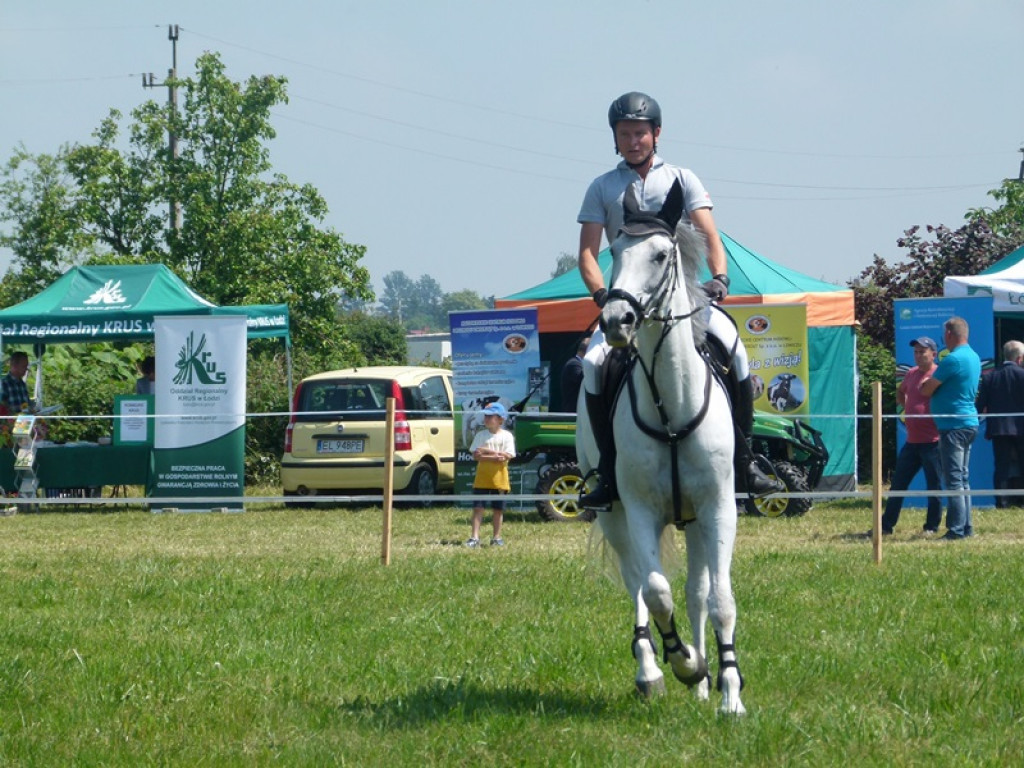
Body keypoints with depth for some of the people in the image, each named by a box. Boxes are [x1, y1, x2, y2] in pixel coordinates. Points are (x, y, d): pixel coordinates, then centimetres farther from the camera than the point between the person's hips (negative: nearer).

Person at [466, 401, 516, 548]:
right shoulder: (481, 435, 5)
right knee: (478, 507, -5)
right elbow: (476, 455, -5)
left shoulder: (507, 436, 0)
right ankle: (475, 537, -6)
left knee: (498, 509, 7)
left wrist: (487, 451, -15)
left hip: (499, 477, -1)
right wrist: (494, 457, -17)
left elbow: (507, 455, -10)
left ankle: (496, 537, 16)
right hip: (482, 476, 1)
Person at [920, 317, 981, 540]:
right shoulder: (973, 358, 13)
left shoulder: (953, 360, -17)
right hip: (969, 423, 9)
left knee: (954, 480, -7)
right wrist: (932, 385, 12)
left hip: (954, 426, -9)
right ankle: (966, 527, 16)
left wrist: (924, 385, 10)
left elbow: (926, 390, -11)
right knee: (962, 479, 14)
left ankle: (957, 529, -8)